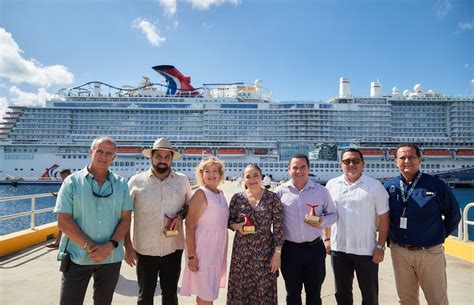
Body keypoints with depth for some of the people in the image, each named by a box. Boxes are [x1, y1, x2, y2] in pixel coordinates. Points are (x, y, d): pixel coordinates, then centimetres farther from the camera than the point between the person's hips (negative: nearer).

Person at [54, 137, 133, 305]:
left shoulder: (121, 184, 3)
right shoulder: (72, 182, -4)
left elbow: (126, 219, 0)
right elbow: (63, 221, -9)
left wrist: (110, 246, -15)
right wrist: (90, 247, -16)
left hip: (111, 258, 3)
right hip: (77, 257, -2)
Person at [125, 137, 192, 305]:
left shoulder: (182, 180, 0)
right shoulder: (136, 181, -5)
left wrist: (180, 215, -8)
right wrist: (128, 246, -3)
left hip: (173, 249, 2)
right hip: (144, 249, -1)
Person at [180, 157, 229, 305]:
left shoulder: (221, 194, 7)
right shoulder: (201, 194, -15)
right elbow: (189, 227, -18)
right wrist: (191, 255, -20)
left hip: (218, 248, 7)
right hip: (204, 249, -7)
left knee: (209, 292, 19)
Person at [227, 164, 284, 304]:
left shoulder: (272, 198, -5)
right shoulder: (237, 198, -1)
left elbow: (278, 227, -4)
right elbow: (229, 221, 8)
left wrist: (277, 252, -7)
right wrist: (237, 226, -14)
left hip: (265, 251, -1)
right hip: (241, 250, 1)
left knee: (264, 289, 5)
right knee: (240, 288, 9)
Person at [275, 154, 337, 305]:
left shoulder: (321, 190, -1)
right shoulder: (280, 191, -3)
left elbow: (332, 214, 7)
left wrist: (322, 222, -14)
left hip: (315, 248, 1)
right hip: (290, 249, 0)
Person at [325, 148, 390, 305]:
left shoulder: (375, 186, -7)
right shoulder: (331, 185, 2)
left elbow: (384, 218, -5)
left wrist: (380, 246, -8)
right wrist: (327, 238, 7)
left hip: (366, 250, -2)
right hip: (338, 249, 3)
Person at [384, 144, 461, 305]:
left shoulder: (436, 185, -8)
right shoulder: (389, 186, -1)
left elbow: (454, 214, 6)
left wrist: (440, 236, 7)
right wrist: (390, 239, 8)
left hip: (430, 253, -2)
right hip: (399, 252, 2)